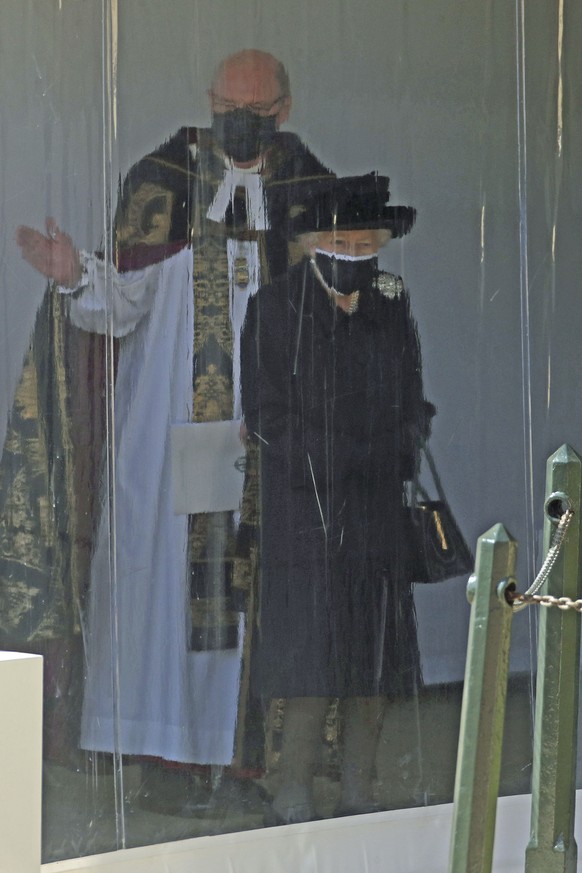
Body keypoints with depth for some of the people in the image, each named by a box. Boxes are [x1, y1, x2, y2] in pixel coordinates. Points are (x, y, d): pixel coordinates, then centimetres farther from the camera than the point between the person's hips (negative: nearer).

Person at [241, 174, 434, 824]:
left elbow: (413, 405, 15)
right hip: (303, 508, -5)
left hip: (378, 510, 5)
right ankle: (294, 801, -2)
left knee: (376, 659, 4)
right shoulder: (273, 309, -3)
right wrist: (334, 462, -10)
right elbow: (265, 414, -6)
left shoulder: (391, 307, 11)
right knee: (311, 656, -9)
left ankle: (359, 800, 12)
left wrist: (399, 453, -3)